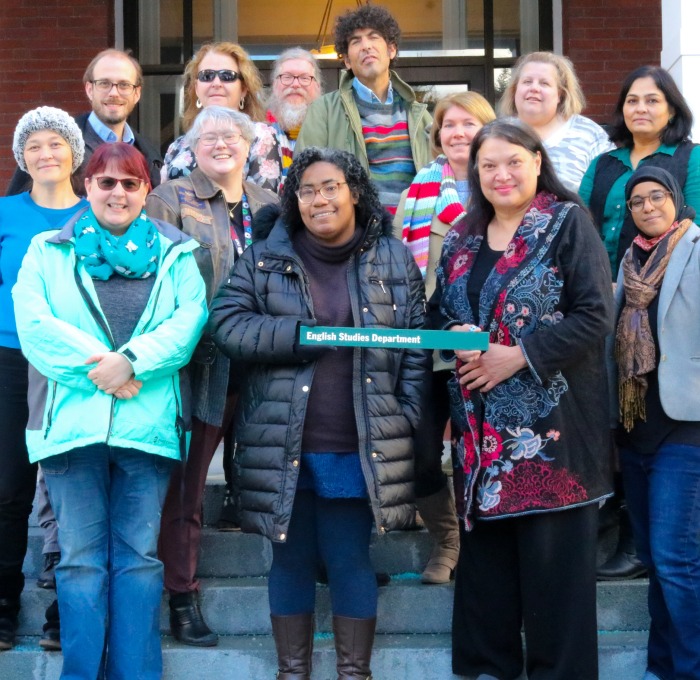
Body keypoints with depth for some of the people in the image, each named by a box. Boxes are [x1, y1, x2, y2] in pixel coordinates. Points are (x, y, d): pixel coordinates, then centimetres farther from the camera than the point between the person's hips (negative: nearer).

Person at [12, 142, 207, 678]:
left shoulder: (174, 255, 13)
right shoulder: (48, 252, 11)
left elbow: (189, 319, -2)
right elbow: (35, 326, -3)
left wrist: (131, 361, -17)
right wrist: (99, 368, -14)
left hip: (149, 425, 1)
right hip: (72, 424, -1)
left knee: (140, 557, 4)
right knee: (81, 558, 2)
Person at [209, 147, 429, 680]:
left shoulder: (393, 259, 5)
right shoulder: (264, 258, 4)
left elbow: (416, 347, 5)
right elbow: (226, 324, -7)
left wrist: (406, 420, -3)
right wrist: (305, 334, -14)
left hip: (361, 449, 0)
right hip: (282, 447, 1)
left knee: (351, 560, 6)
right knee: (292, 559, 10)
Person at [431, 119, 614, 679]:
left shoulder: (568, 224, -4)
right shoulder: (463, 237, 14)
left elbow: (595, 315, -11)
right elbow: (437, 311, 16)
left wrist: (519, 356, -16)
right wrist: (456, 336, -7)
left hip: (550, 420, -5)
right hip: (481, 423, 5)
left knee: (551, 550, -4)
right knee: (484, 540, 8)